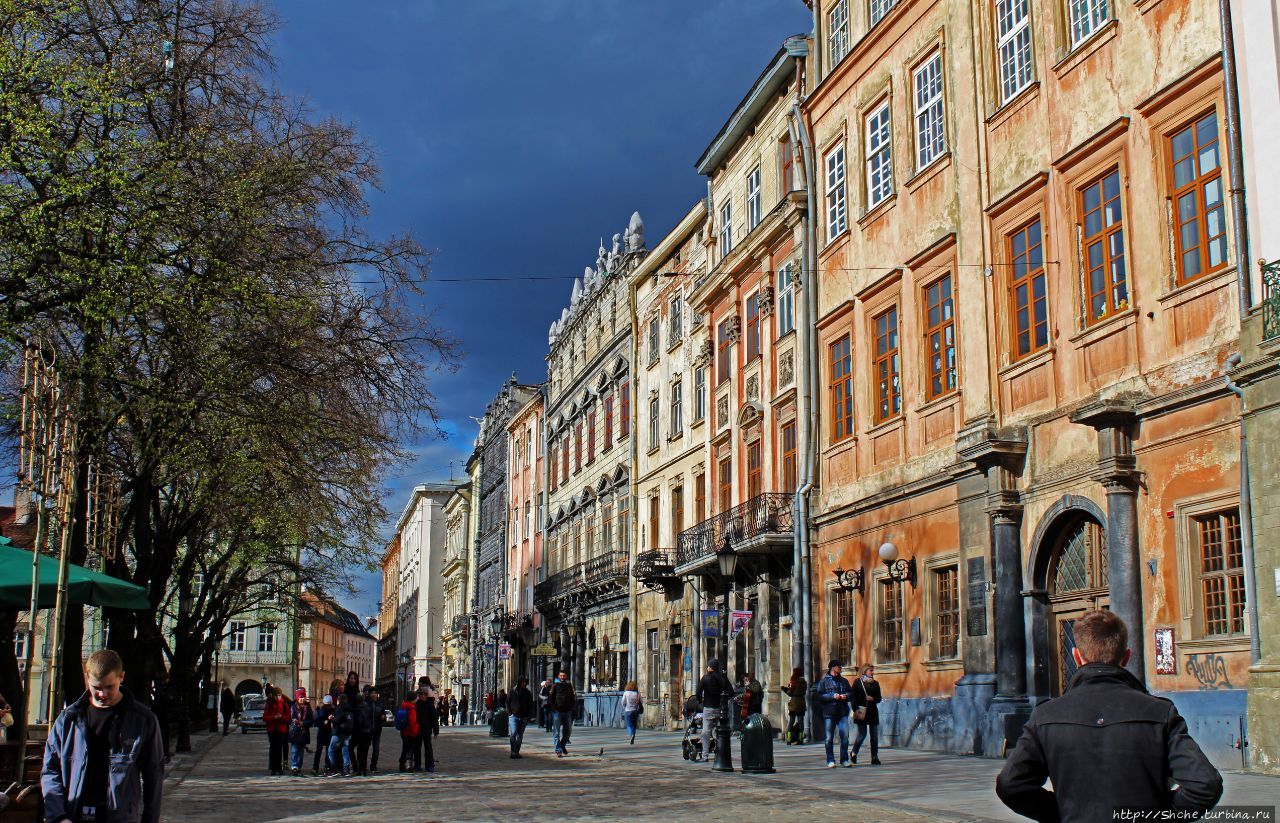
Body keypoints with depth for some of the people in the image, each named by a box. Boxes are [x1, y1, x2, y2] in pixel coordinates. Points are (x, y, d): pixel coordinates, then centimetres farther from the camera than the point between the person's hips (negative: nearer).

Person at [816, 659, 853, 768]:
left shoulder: (844, 681, 16)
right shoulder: (824, 681, 2)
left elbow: (851, 693, 20)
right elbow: (819, 696, -6)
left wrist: (846, 696, -2)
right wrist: (832, 696, -16)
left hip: (843, 712, 4)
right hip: (829, 713, -4)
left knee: (845, 736, -1)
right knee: (829, 738, 1)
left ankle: (844, 760, 9)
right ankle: (830, 761, 8)